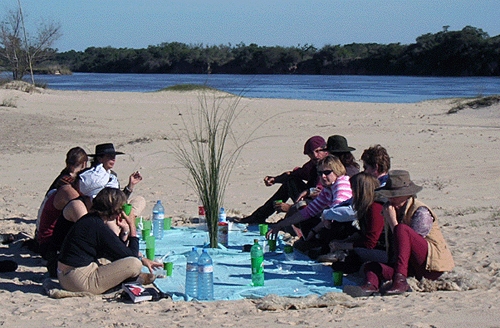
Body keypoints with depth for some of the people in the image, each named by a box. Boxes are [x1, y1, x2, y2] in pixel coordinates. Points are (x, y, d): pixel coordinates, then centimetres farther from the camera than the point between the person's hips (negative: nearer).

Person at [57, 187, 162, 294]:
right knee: (134, 264, -15)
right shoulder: (98, 227, -19)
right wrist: (132, 226, -4)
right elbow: (132, 255, -12)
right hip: (82, 282, -11)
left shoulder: (89, 220, 10)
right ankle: (137, 278, 15)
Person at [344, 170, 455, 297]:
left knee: (402, 229, -29)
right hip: (415, 267, 7)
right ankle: (371, 285, -52)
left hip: (433, 263, -7)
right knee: (371, 266, -14)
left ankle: (400, 280, -40)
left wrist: (393, 221, -13)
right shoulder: (390, 208, 12)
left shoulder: (421, 211, -9)